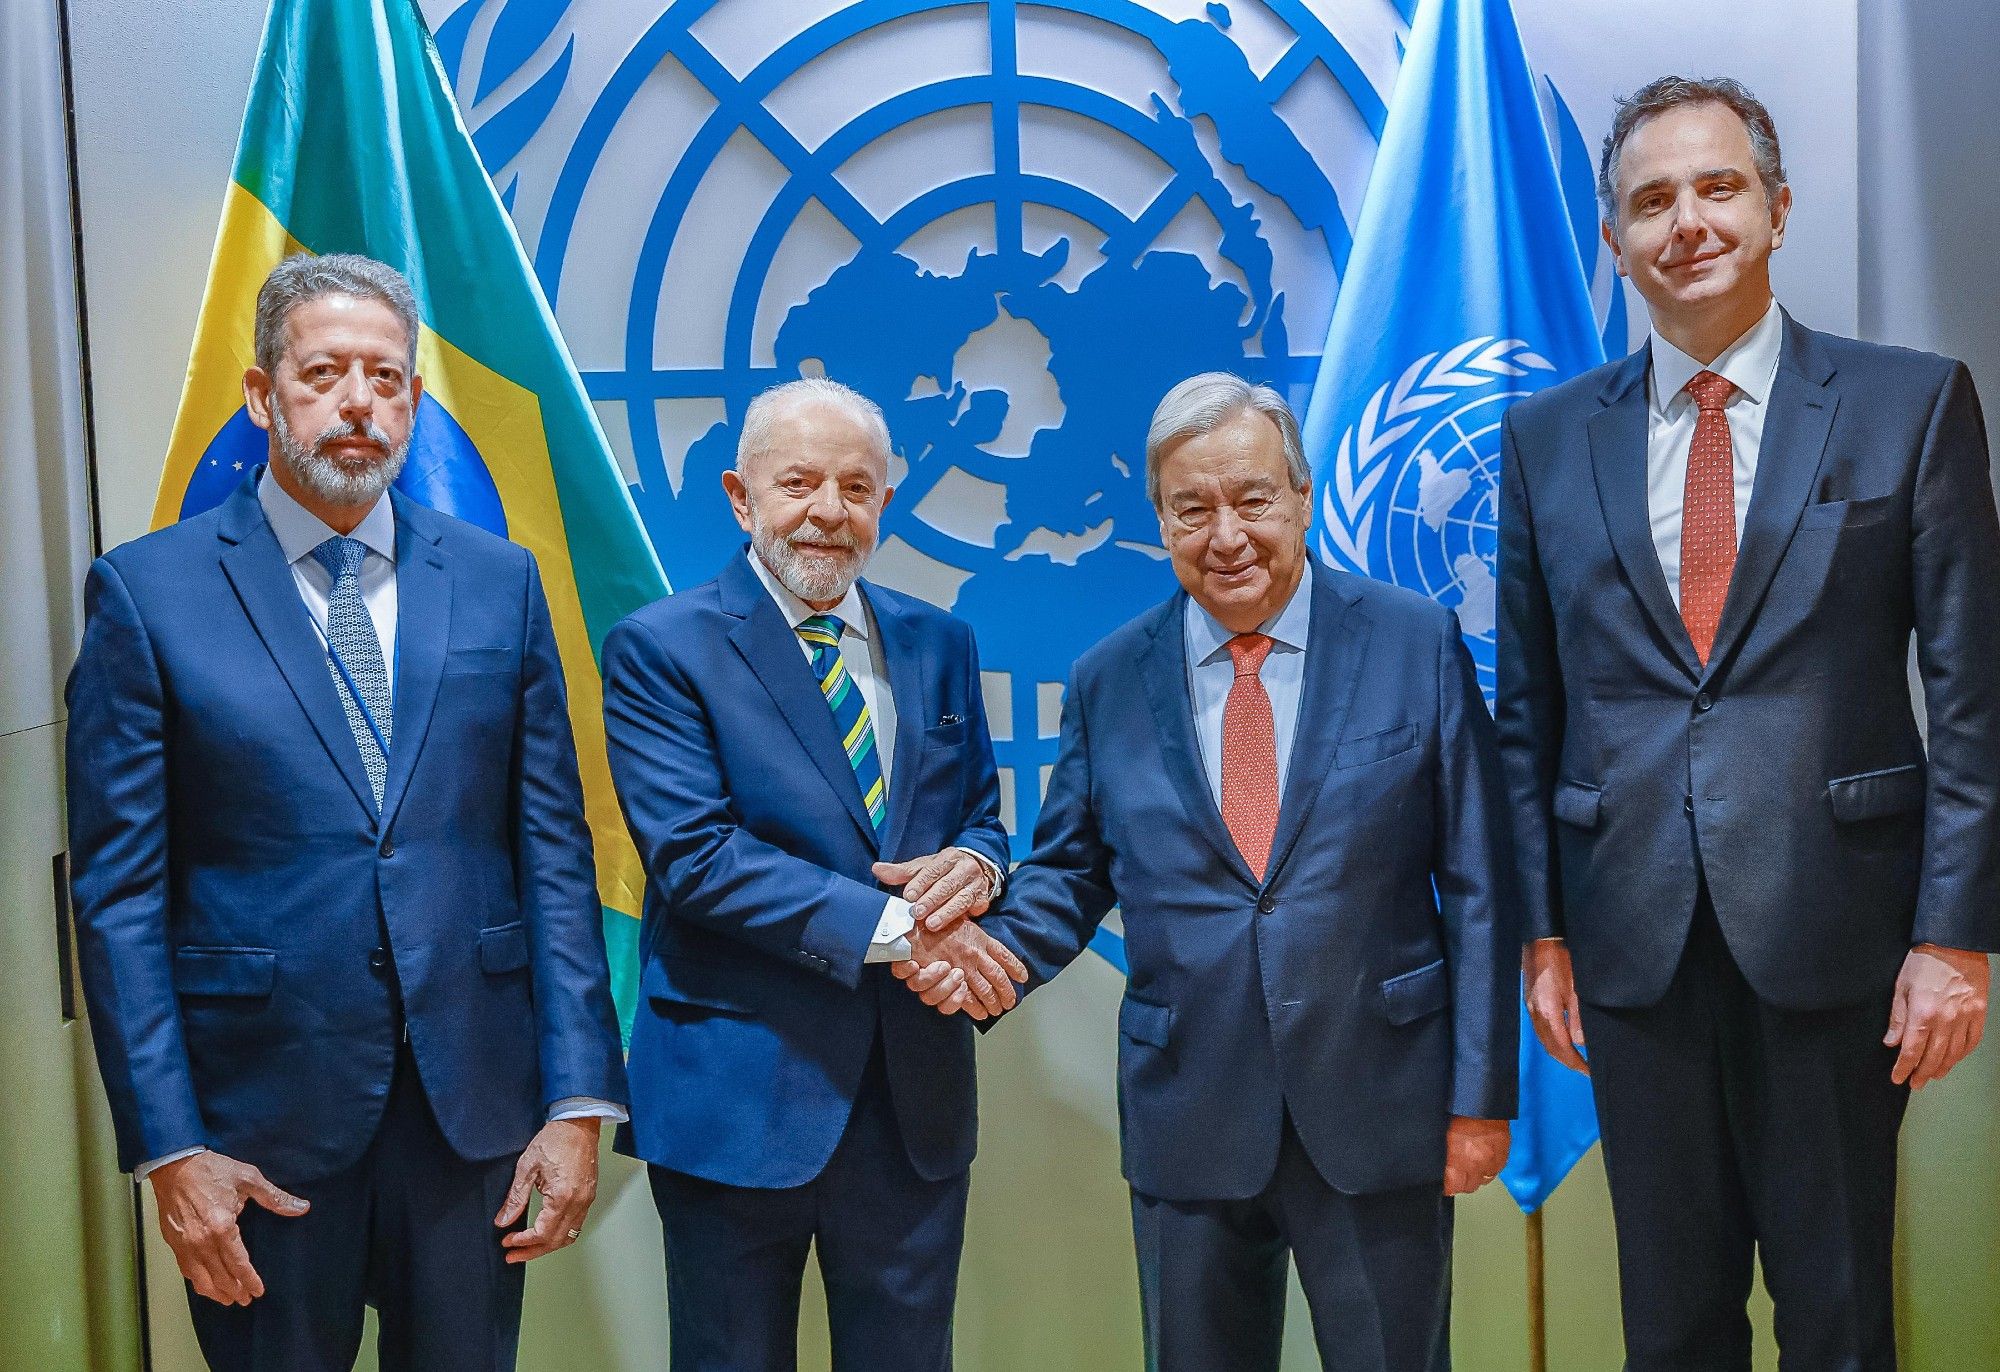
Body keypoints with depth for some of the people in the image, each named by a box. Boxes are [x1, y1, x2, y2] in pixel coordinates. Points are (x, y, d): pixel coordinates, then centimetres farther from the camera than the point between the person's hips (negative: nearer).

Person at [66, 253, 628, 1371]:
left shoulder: (499, 583, 4)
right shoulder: (147, 591, -3)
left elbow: (554, 848, 2)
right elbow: (120, 891, -4)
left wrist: (580, 1098, -3)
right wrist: (169, 1147, -8)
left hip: (474, 1103, 2)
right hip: (262, 1110, -2)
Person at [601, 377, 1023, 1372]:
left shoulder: (938, 645, 8)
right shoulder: (662, 648, -7)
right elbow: (694, 855, -16)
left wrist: (973, 863, -11)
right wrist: (890, 927, -21)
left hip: (917, 1095, 4)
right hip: (740, 1094, -4)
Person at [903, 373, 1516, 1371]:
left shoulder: (1418, 644, -3)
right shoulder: (1107, 681, 3)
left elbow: (1475, 884, -3)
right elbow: (1069, 873, 8)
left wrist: (1481, 1094, -4)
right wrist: (995, 950, -13)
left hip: (1380, 1110, -1)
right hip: (1189, 1117, 2)